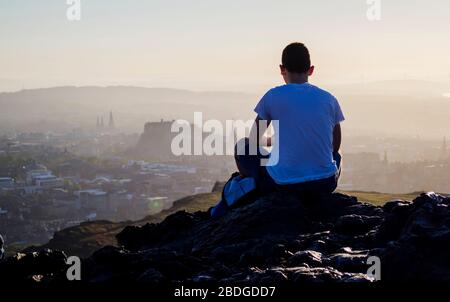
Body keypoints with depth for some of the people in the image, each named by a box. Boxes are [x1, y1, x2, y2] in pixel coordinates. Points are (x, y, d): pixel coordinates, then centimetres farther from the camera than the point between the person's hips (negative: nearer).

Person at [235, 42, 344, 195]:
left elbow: (255, 140, 11)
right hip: (324, 184, 3)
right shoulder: (329, 99, 4)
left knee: (243, 147, 22)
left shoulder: (273, 96, -2)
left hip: (282, 182, -3)